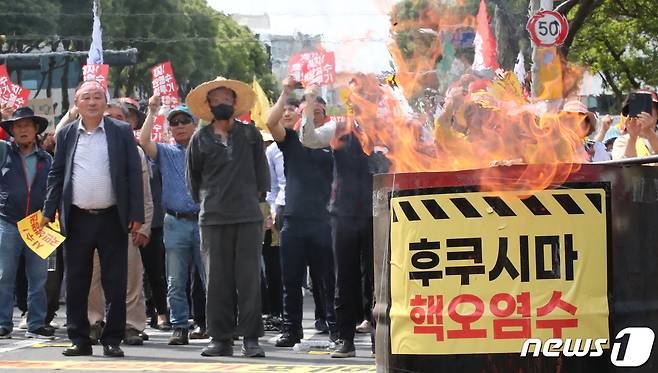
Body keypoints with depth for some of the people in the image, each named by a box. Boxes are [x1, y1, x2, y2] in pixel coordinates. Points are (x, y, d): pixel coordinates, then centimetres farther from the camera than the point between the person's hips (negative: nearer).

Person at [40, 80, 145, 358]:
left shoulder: (122, 132, 3)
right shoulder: (66, 134, 9)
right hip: (77, 219, 2)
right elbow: (56, 175, 12)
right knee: (76, 283, 5)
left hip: (112, 219, -2)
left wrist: (136, 215, -5)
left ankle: (112, 341, 7)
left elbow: (134, 173, 1)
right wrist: (49, 212, 3)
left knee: (115, 283, 0)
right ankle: (79, 340, 12)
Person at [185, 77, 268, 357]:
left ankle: (250, 339, 0)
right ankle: (220, 338, 5)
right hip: (213, 218, 0)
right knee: (217, 280, 0)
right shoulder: (200, 138, 8)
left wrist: (257, 195, 11)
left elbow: (261, 169, 14)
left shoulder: (250, 134, 9)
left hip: (248, 216, 0)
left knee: (249, 278, -3)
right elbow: (192, 175, 18)